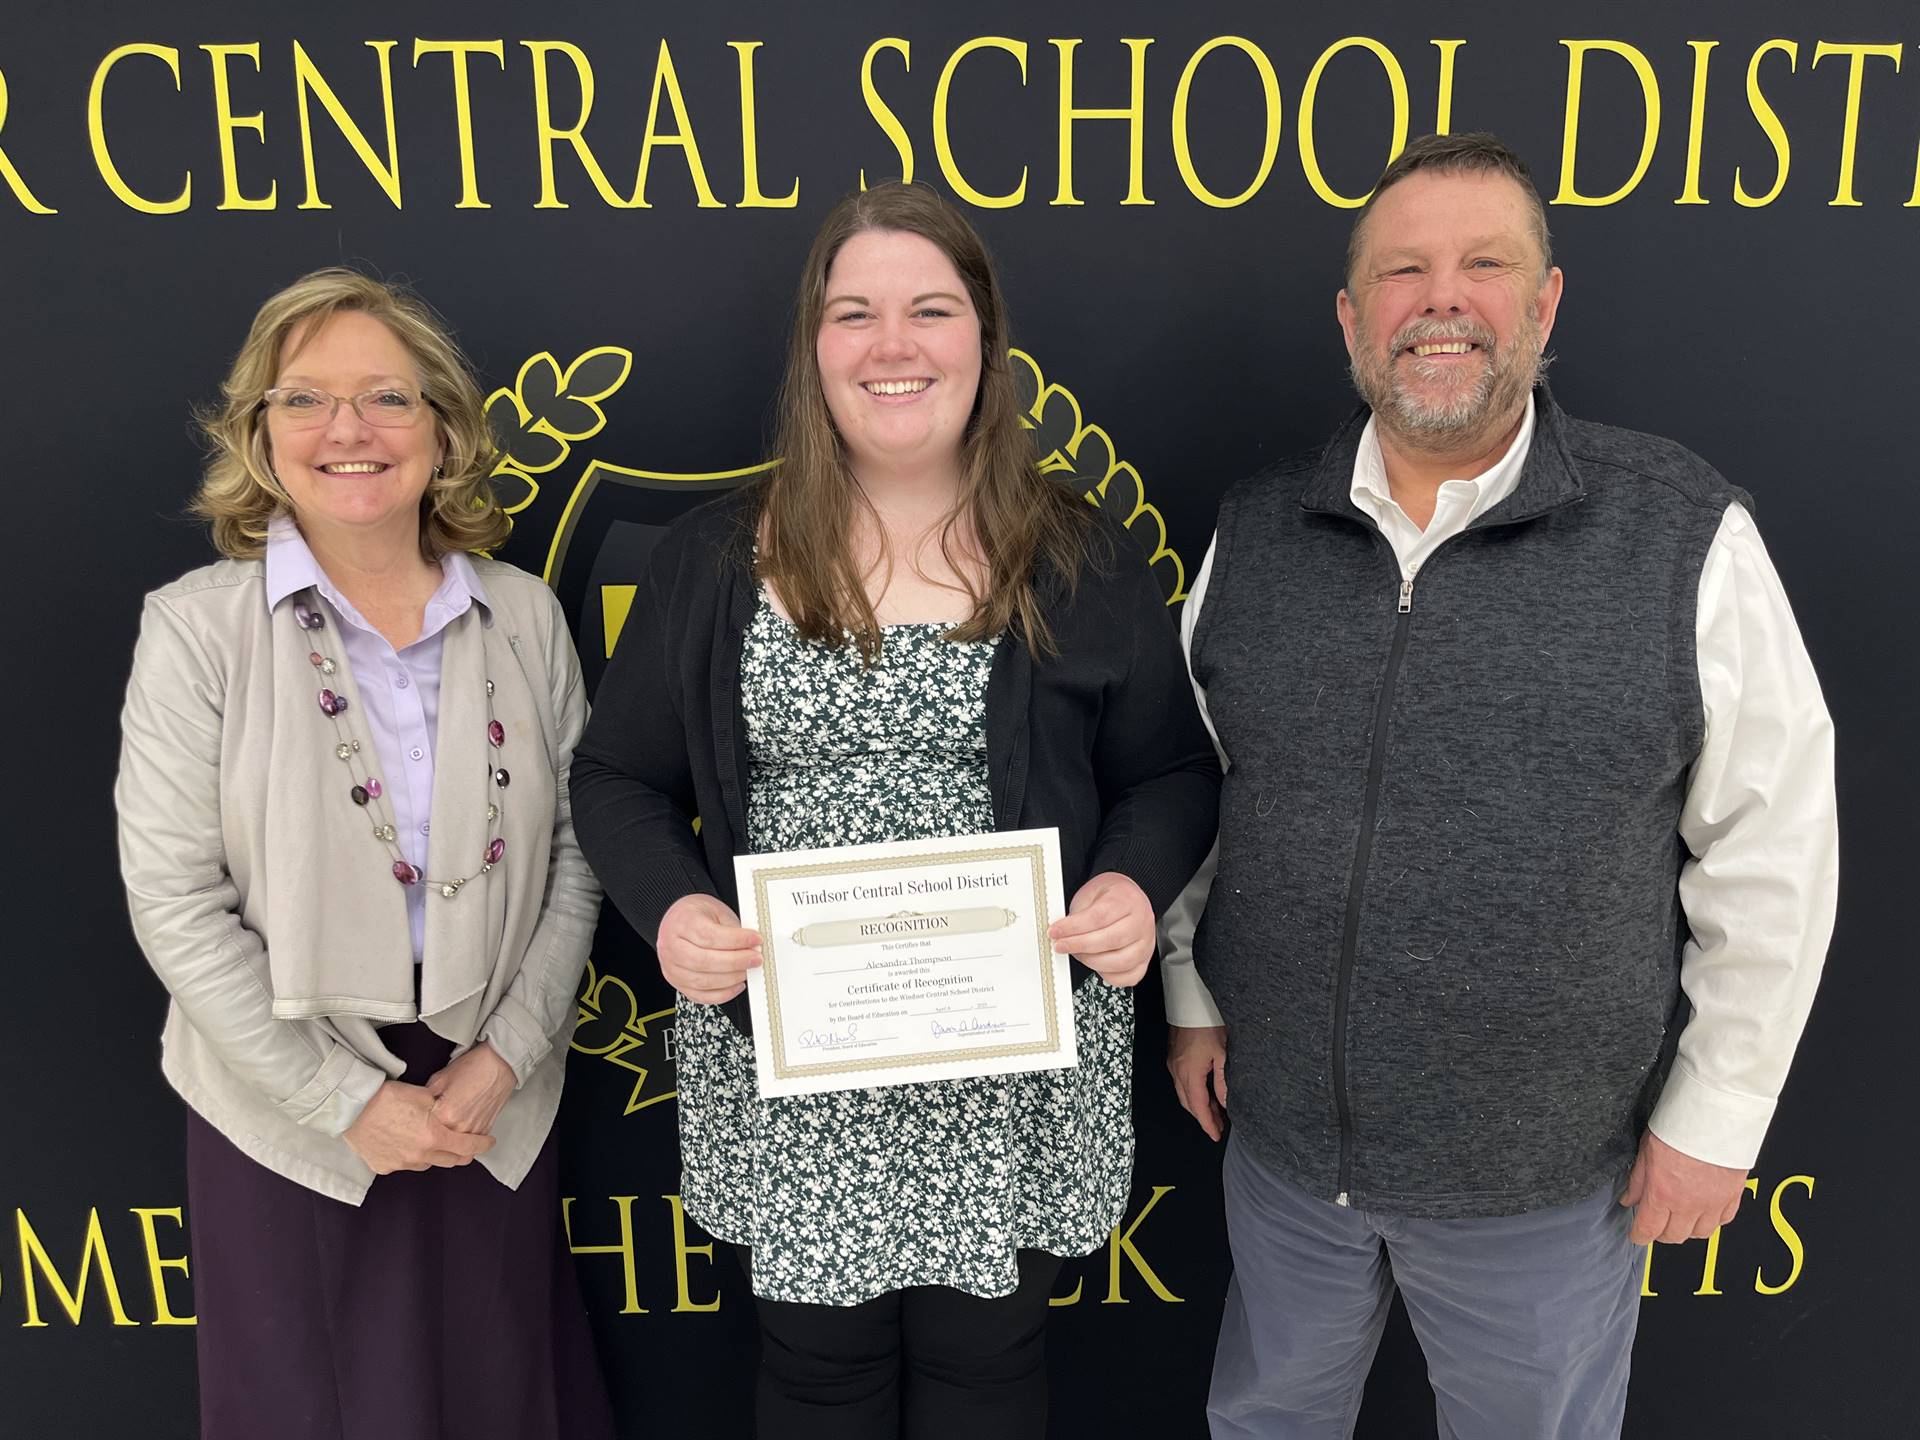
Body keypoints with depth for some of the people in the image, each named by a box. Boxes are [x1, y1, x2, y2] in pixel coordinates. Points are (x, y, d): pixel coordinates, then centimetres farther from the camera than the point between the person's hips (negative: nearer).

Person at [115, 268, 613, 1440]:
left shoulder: (525, 615, -2)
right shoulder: (196, 627, -9)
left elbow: (575, 855, 1)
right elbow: (176, 903, -10)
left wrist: (504, 1057, -8)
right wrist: (349, 1100, -12)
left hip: (493, 1105, 2)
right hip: (291, 1113, -2)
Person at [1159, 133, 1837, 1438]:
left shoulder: (1683, 535, -13)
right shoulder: (1255, 530, -3)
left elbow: (1770, 849, -9)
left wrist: (1716, 1116, -6)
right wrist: (1193, 994, 9)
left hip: (1545, 1175, -2)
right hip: (1281, 1129, 3)